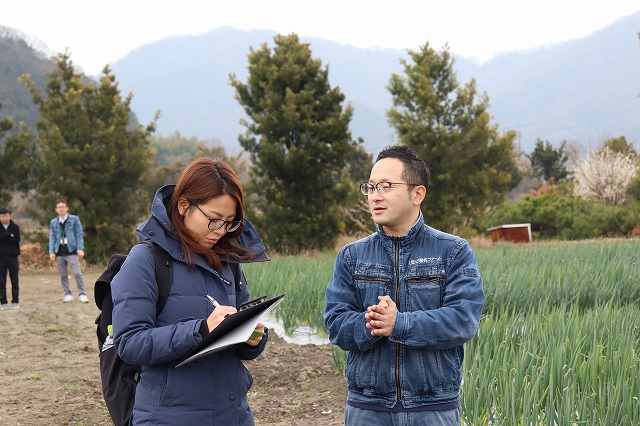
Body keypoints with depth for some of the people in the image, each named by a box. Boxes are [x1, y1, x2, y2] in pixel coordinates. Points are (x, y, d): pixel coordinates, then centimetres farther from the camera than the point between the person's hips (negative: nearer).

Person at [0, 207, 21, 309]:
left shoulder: (15, 227, 5)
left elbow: (17, 239, -10)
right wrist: (9, 236, -14)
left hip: (13, 257, 0)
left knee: (15, 281, 3)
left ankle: (15, 301, 9)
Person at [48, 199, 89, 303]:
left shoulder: (74, 219, 2)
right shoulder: (53, 222, 11)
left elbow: (79, 235, -1)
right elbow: (52, 238, 10)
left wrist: (80, 249, -10)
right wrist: (51, 252, 1)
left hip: (72, 251, -3)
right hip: (59, 252, 3)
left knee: (77, 273, -10)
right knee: (63, 275, 5)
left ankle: (82, 294, -6)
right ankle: (68, 294, 13)